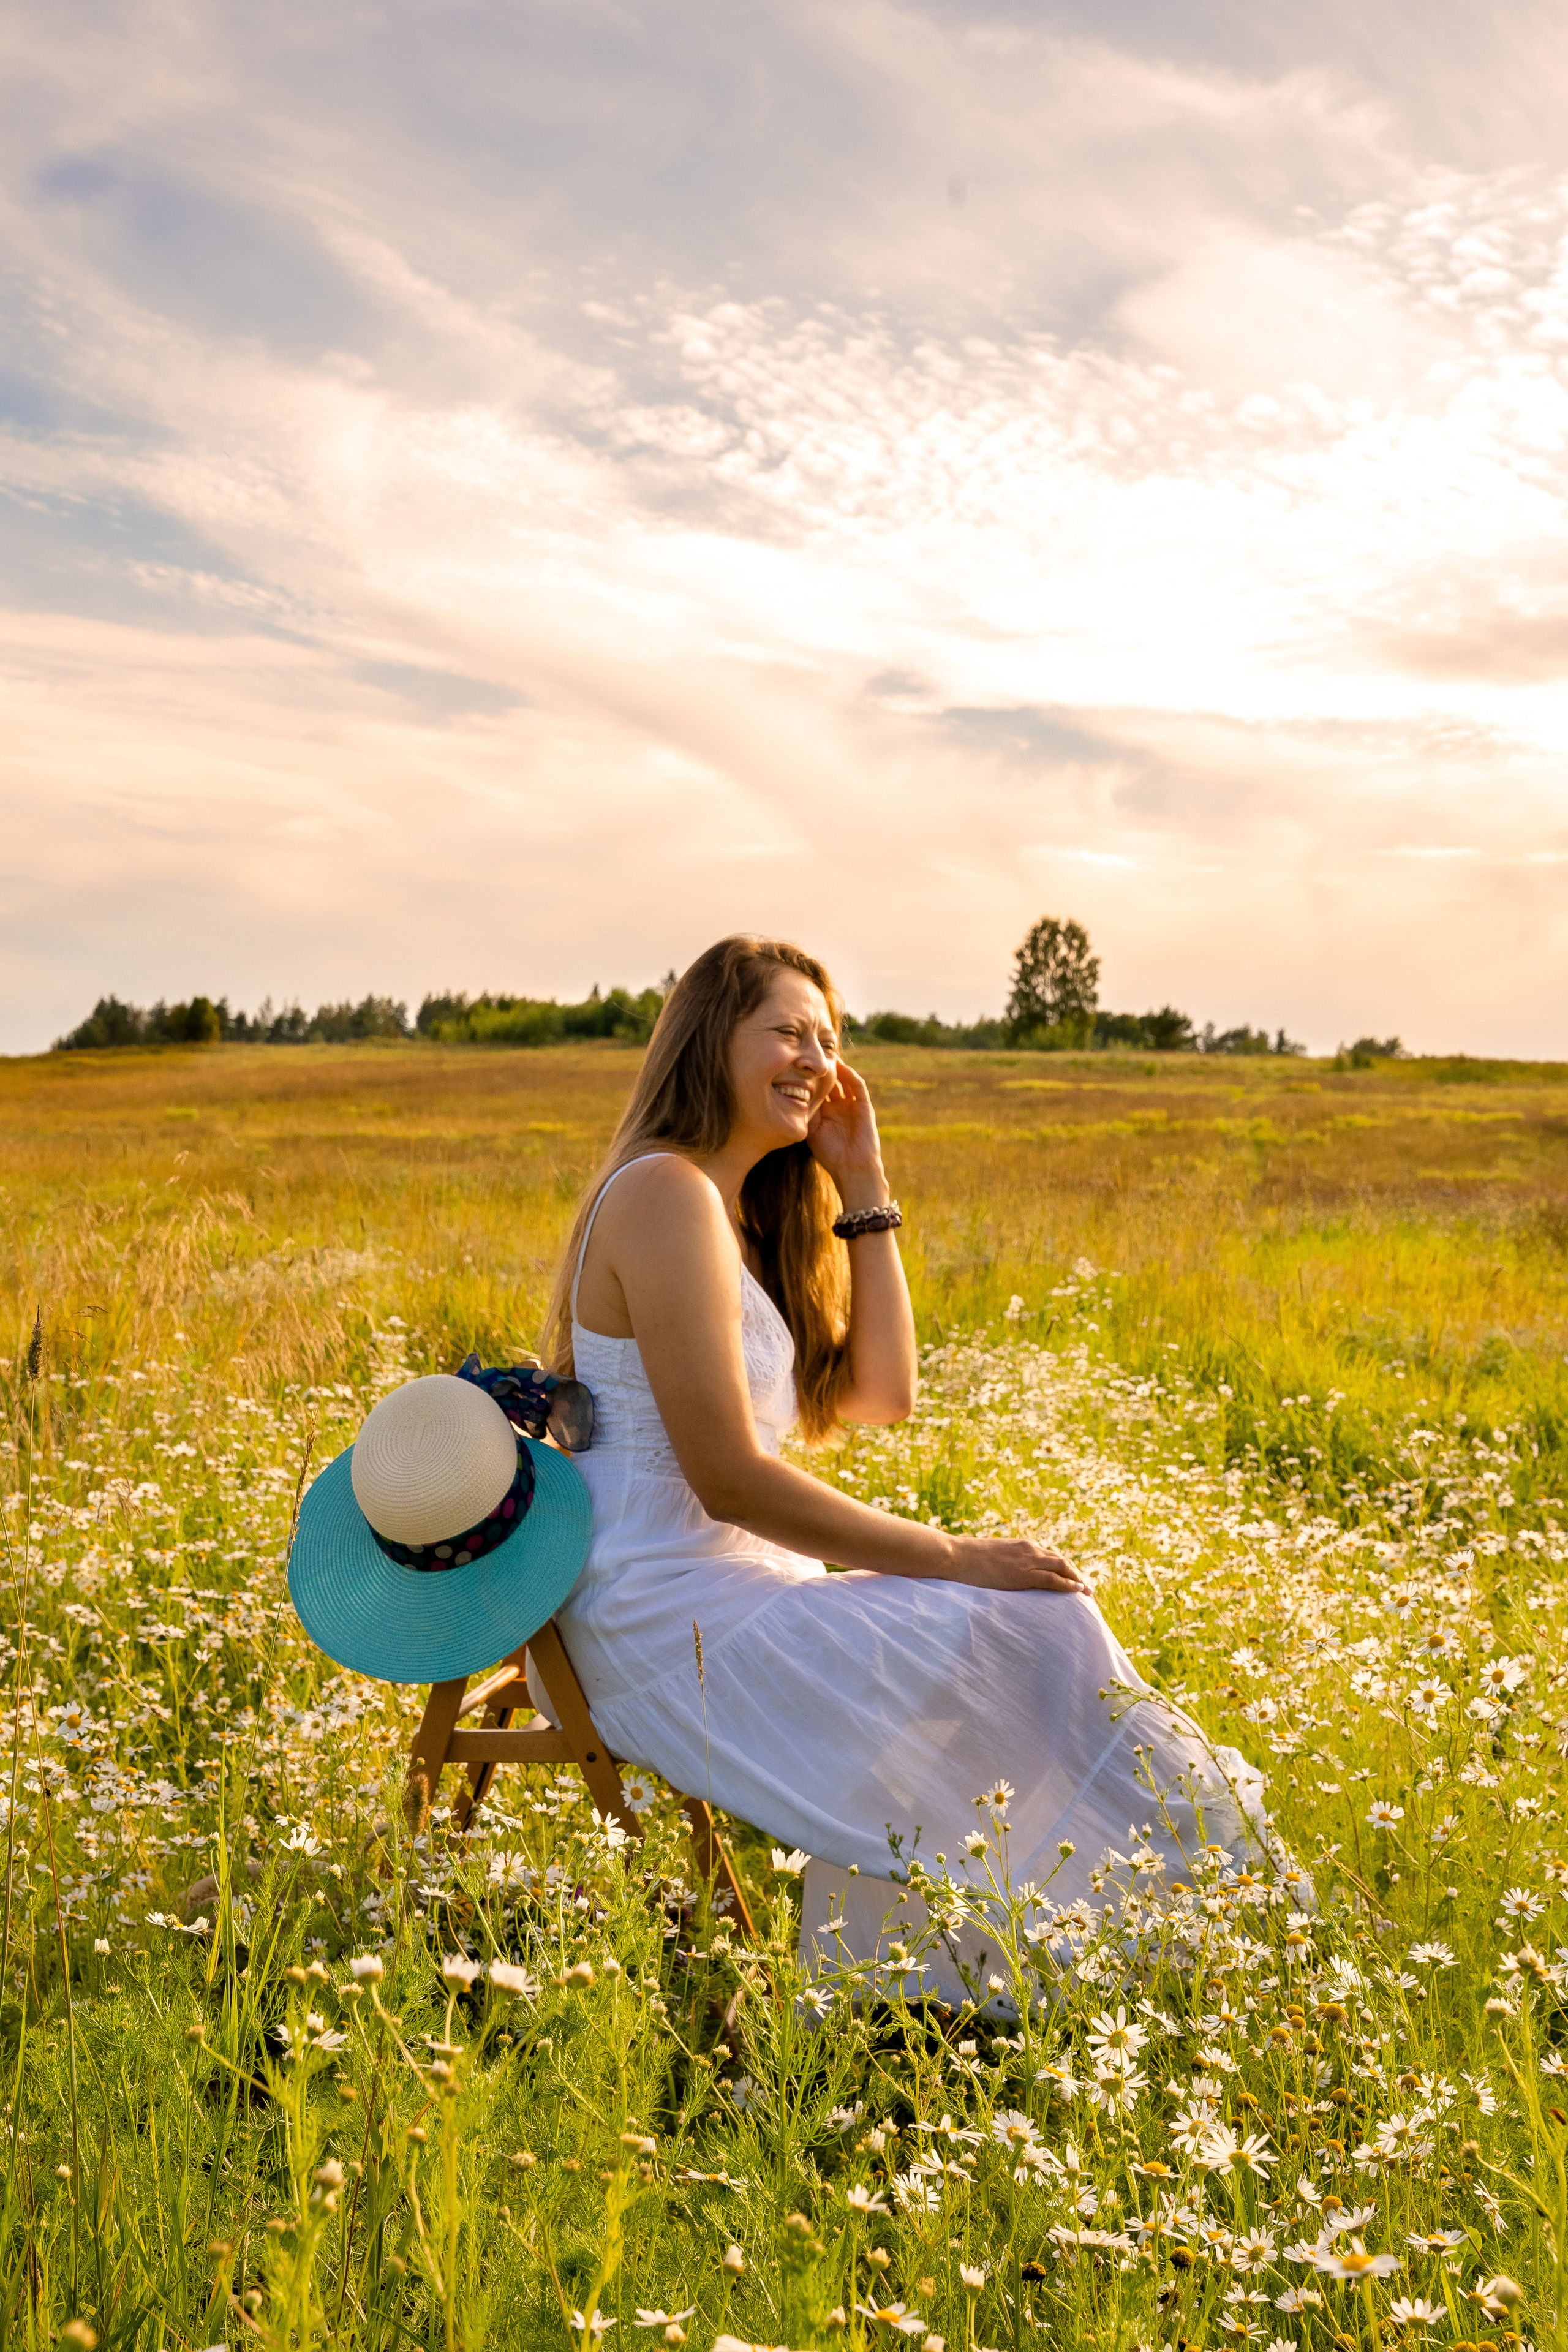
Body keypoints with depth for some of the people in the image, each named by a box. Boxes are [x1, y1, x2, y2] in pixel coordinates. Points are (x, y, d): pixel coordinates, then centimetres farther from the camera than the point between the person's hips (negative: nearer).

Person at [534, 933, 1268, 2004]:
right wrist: (951, 1557, -15)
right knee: (1029, 1638, -12)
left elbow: (882, 1393, 11)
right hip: (668, 1622, -10)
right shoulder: (667, 1194, -15)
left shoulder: (743, 1210, 16)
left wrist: (865, 1188, 7)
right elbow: (728, 1478, -20)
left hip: (699, 1599, 10)